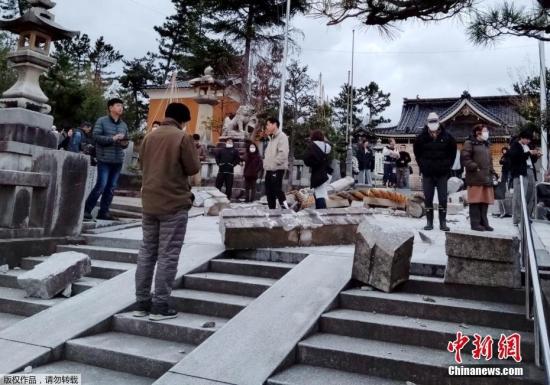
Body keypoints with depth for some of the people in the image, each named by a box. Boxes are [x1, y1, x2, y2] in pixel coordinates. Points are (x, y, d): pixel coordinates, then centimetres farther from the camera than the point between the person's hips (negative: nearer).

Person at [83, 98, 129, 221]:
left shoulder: (124, 125, 14)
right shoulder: (102, 121, -2)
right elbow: (96, 136, -11)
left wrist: (125, 143, -1)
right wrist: (113, 138, -18)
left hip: (118, 160, 6)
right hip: (104, 159, -6)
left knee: (111, 187, 7)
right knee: (101, 185, -9)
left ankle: (104, 211, 15)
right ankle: (87, 209, 4)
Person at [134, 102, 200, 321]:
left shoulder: (149, 137, 10)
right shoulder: (183, 137, -9)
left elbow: (142, 165, 18)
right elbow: (193, 168, -7)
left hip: (150, 202, 6)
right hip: (174, 203, -6)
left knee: (147, 252, 12)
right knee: (168, 255, -1)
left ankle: (142, 303, 17)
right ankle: (160, 306, 2)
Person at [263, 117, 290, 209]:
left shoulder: (282, 136, -9)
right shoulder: (272, 138, 20)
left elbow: (283, 153, -21)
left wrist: (274, 164, -20)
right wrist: (266, 164, 10)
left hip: (277, 169, -9)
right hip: (269, 170, 9)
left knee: (277, 190, -12)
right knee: (269, 192, 10)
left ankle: (285, 208, -5)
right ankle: (272, 210, 18)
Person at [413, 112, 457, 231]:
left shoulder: (447, 137, -1)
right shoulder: (421, 137, -2)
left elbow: (452, 152, 13)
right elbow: (417, 153, 14)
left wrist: (447, 166, 6)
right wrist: (422, 166, 6)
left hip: (442, 173, 0)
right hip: (427, 173, 0)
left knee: (443, 199, 1)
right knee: (428, 199, 4)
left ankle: (443, 223, 9)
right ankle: (429, 222, 12)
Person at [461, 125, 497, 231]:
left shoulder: (486, 145, 23)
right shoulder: (469, 143, -2)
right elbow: (465, 158, -11)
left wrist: (493, 173, 16)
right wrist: (475, 167, -17)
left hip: (486, 178, 8)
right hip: (475, 178, -8)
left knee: (485, 201, 7)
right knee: (476, 201, -7)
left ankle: (484, 222, 14)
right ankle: (475, 223, -3)